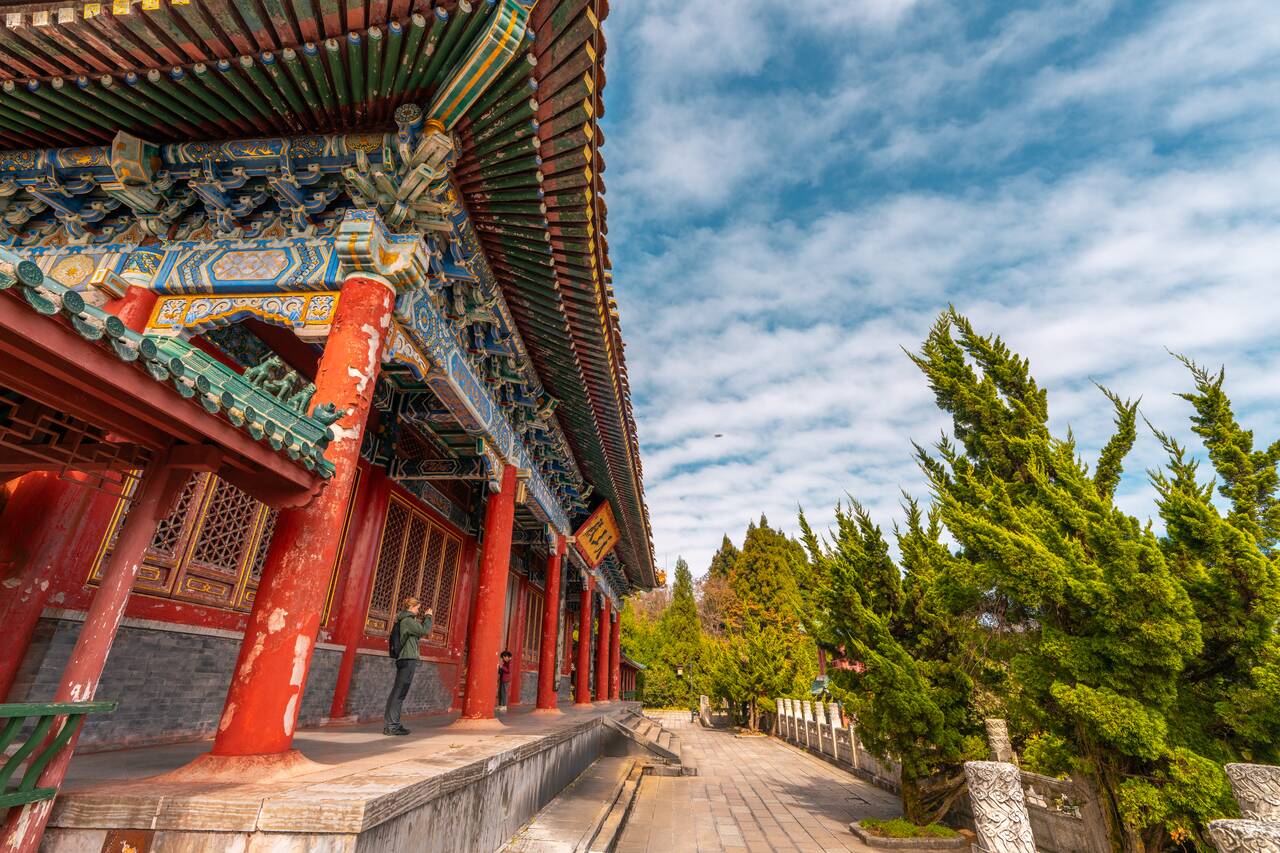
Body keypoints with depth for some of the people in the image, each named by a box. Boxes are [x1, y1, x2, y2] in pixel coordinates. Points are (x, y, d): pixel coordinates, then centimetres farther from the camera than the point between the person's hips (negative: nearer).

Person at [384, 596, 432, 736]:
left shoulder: (405, 619, 18)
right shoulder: (408, 620, -13)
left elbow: (418, 633, 20)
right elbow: (425, 631, -14)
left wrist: (421, 620, 13)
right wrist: (428, 616, -2)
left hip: (405, 659, 10)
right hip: (408, 659, -10)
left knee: (397, 692, 12)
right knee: (399, 693, -8)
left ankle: (389, 724, 17)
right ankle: (392, 726, -6)